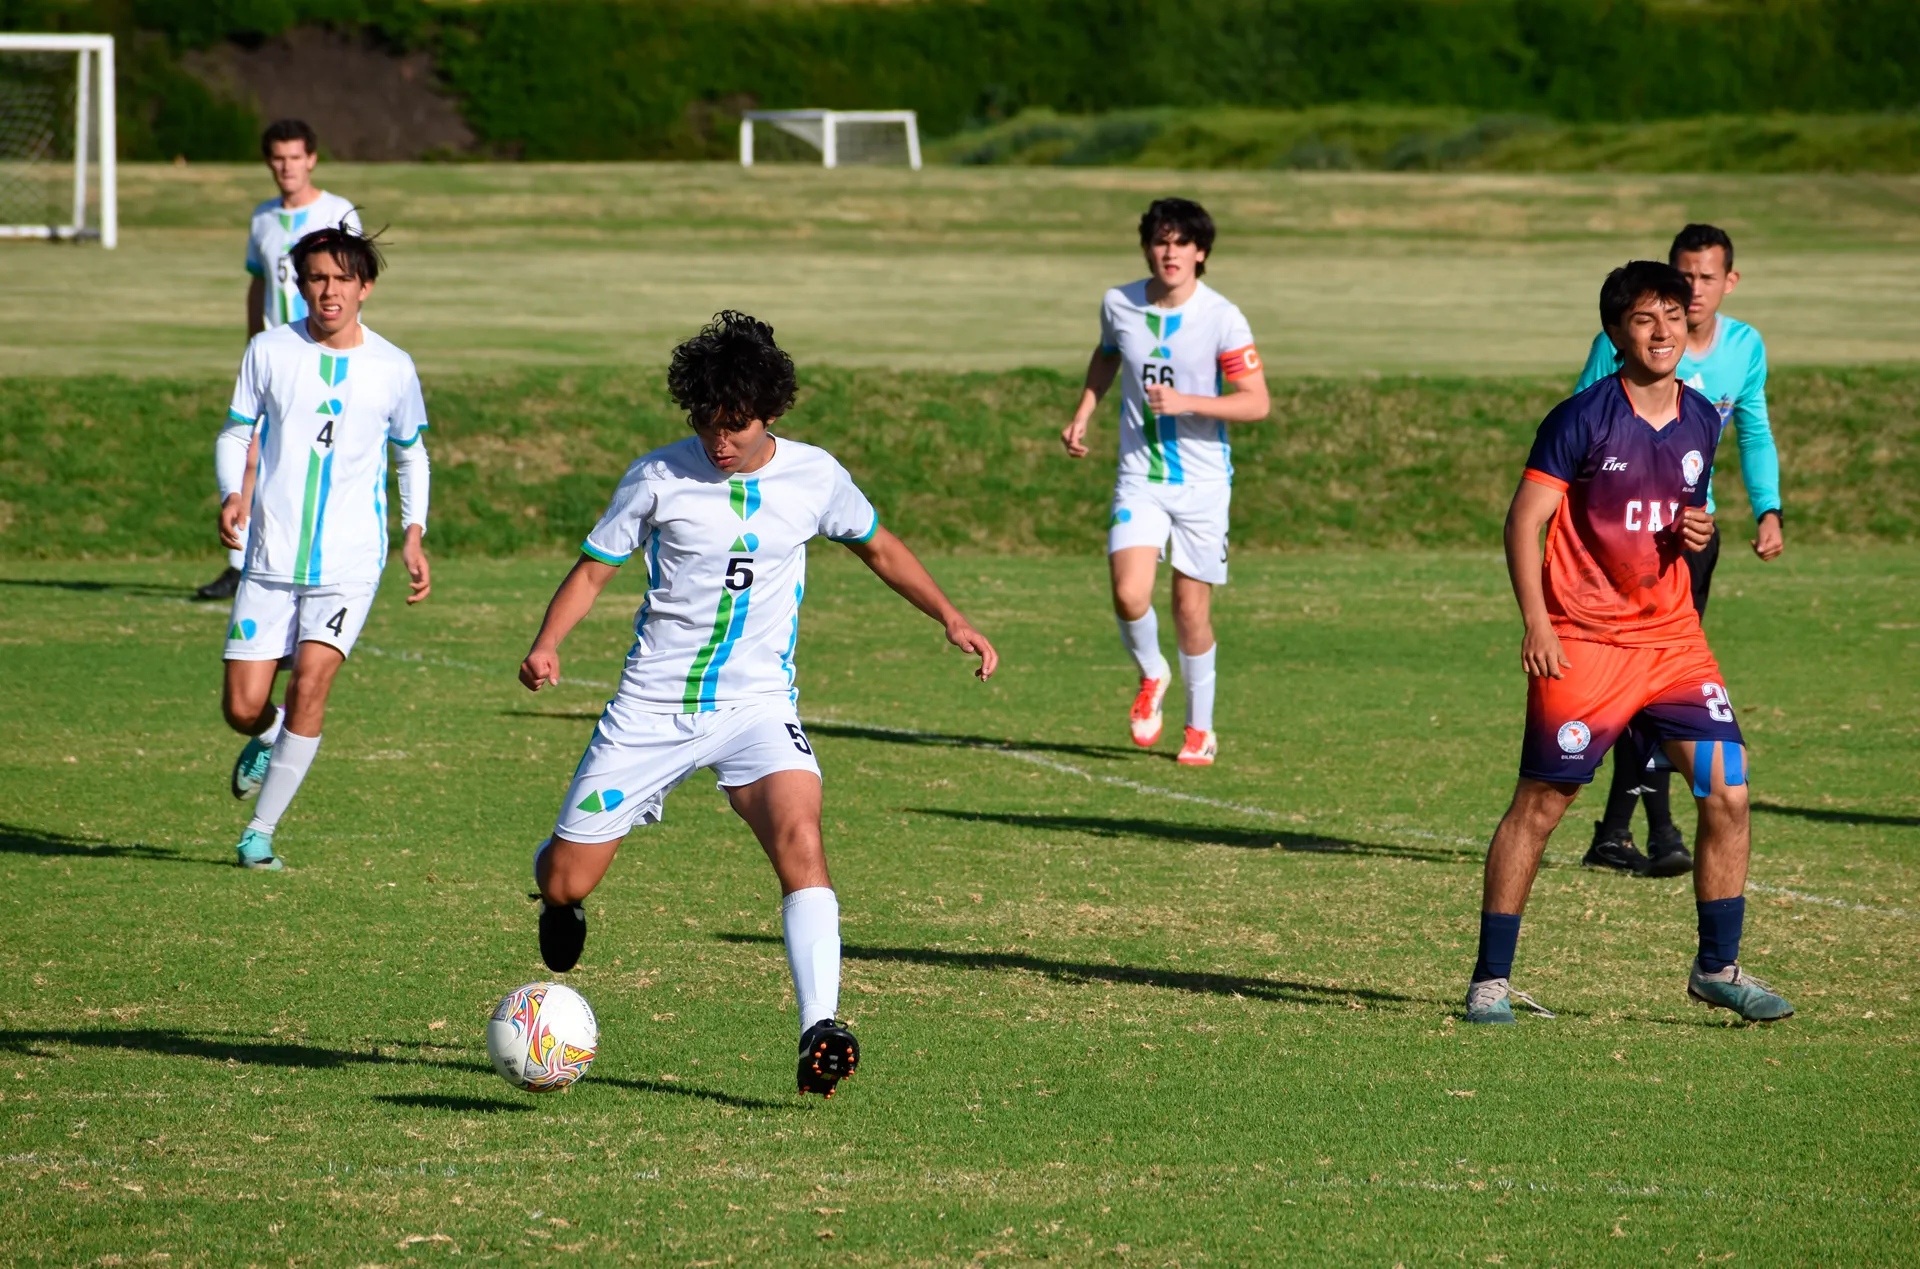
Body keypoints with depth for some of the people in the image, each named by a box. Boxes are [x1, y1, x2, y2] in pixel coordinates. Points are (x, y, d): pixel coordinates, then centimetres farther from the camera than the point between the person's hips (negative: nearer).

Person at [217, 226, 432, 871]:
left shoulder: (393, 368, 0)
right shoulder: (270, 351, -1)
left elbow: (411, 454, 16)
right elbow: (235, 433, 8)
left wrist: (414, 534, 5)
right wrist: (231, 495, -11)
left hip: (350, 562, -1)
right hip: (271, 558, 1)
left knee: (310, 683, -19)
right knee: (242, 708, -3)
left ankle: (261, 830, -5)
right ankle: (267, 740, 36)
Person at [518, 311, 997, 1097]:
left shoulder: (814, 476, -1)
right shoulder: (659, 477, -7)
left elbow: (878, 548, 17)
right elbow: (594, 568, 0)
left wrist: (950, 619, 7)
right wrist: (546, 646, -17)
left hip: (758, 704, 0)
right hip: (653, 706, 0)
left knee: (799, 833, -28)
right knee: (566, 884, 0)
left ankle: (818, 1032, -34)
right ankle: (557, 877, 41)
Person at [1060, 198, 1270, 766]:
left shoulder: (1222, 318, -11)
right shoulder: (1119, 304, 0)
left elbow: (1257, 402, -12)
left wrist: (1185, 402, -23)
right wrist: (1083, 414, 11)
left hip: (1203, 482, -2)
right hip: (1139, 478, 2)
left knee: (1191, 608, 3)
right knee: (1130, 597, -17)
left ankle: (1200, 728, 23)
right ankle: (1152, 675, 16)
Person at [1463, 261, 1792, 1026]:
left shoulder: (1701, 420, 7)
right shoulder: (1583, 419, -10)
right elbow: (1524, 522, -10)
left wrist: (1695, 529, -2)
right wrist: (1536, 623, -20)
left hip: (1672, 634, 5)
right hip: (1582, 641, -5)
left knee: (1727, 792, -2)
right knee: (1538, 805, -1)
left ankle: (1717, 967, 11)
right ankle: (1490, 979, 8)